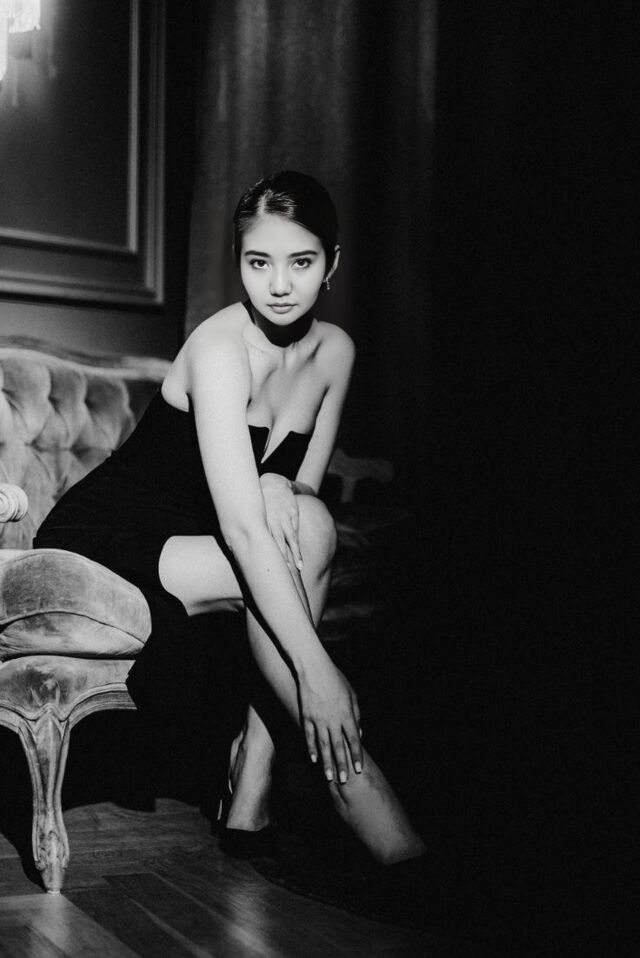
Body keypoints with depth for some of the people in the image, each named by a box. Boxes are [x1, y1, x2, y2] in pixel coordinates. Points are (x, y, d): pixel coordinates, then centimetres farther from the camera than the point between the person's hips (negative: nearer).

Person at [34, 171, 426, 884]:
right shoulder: (220, 348, -24)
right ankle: (347, 774, -26)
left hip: (190, 549, 7)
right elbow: (242, 526, -33)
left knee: (303, 522, -23)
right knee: (305, 539, -27)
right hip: (95, 544, -7)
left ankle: (253, 782, -22)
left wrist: (279, 489, -20)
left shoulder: (334, 350, -1)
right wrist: (316, 668, -40)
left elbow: (303, 483, 6)